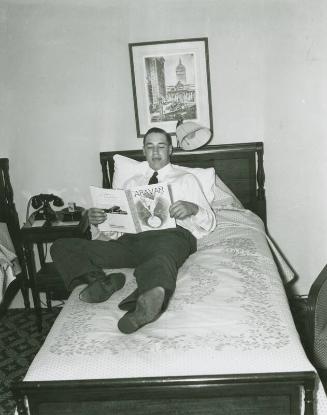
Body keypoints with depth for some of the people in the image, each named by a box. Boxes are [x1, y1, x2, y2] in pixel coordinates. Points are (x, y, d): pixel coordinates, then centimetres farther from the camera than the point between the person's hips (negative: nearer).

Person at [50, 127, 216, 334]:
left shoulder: (186, 179, 23)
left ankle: (148, 300, -71)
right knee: (61, 246, -14)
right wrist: (95, 219, 1)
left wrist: (193, 209, -10)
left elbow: (210, 223, 14)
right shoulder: (132, 183, 32)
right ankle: (101, 282, -38)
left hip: (171, 233, -4)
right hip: (130, 238, 4)